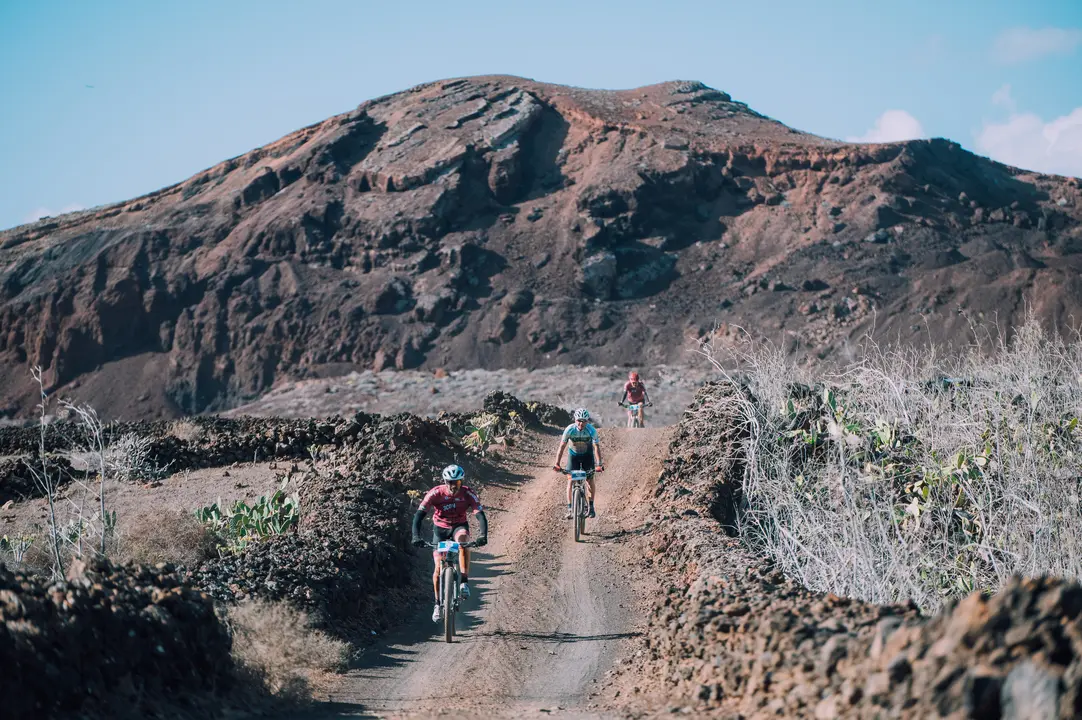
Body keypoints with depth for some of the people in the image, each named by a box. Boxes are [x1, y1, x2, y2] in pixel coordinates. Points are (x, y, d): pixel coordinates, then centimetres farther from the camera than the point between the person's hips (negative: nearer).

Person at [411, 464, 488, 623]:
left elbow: (481, 516, -30)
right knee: (439, 568, -6)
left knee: (463, 539, -37)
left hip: (460, 525, 0)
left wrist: (482, 535, -48)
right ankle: (438, 604, 14)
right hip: (440, 528, 0)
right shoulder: (436, 493, -25)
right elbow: (419, 514, -29)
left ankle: (464, 582, -32)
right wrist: (416, 537, -44)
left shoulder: (468, 494, -23)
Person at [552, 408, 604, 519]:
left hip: (587, 454, 0)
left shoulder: (591, 430, -27)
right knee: (570, 480, -10)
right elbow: (562, 447, -27)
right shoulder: (569, 430, -27)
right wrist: (557, 464, -34)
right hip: (573, 454, 0)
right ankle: (569, 509, -7)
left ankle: (591, 507, 6)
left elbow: (596, 447, -30)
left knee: (589, 480, -7)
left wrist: (599, 463, -41)